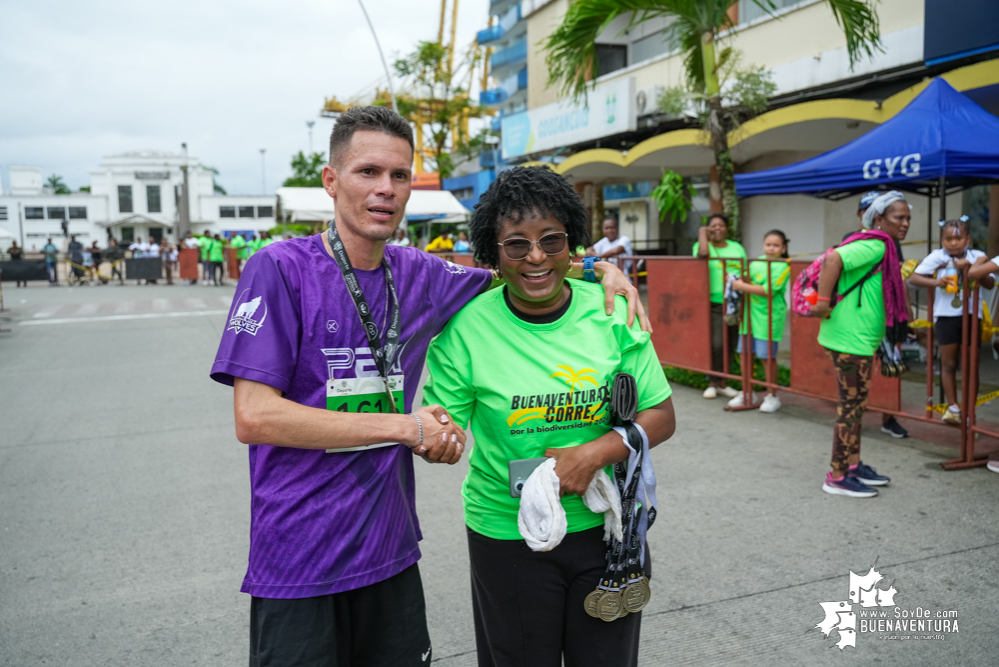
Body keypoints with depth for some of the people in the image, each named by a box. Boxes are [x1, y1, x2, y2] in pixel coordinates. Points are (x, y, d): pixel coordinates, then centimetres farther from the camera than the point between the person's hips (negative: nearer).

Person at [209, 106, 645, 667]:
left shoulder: (420, 276, 1)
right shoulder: (280, 270, -13)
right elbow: (254, 417, -18)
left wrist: (602, 269, 0)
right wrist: (405, 427, -17)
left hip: (391, 552, 5)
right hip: (297, 566, -5)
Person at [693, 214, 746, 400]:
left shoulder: (737, 247, 14)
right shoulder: (702, 245, 2)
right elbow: (703, 253, -23)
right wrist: (702, 232, -8)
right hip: (714, 303, -4)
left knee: (731, 345, 6)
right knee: (716, 344, -12)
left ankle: (721, 381, 19)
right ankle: (715, 382, 4)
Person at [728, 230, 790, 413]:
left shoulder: (782, 267, -10)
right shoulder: (757, 261, 10)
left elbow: (768, 290, -18)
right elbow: (746, 277, 19)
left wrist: (742, 286, -15)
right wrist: (738, 280, -4)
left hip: (768, 316, -6)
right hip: (750, 313, 6)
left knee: (768, 356, 0)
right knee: (746, 353, 10)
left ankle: (772, 396, 14)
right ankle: (747, 393, 25)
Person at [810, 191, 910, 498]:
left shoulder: (883, 249, 16)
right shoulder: (876, 246, -16)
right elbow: (833, 258, -30)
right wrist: (824, 303, -27)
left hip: (860, 338, 11)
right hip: (850, 338, -11)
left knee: (856, 402, 18)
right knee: (851, 404, -4)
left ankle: (854, 465, 30)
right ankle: (837, 477, 5)